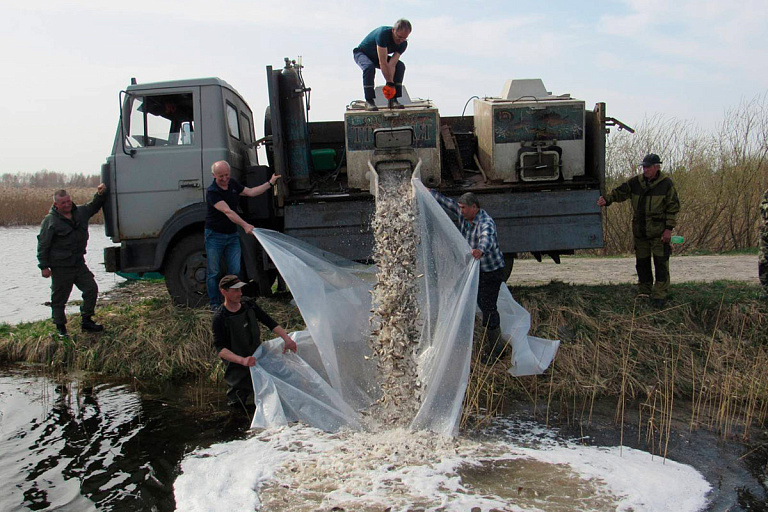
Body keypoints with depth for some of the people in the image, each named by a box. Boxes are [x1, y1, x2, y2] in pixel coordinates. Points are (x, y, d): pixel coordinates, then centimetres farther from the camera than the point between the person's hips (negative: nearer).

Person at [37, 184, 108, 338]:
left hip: (79, 263, 6)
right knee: (59, 299, 5)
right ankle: (60, 327, 19)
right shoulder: (50, 220, -10)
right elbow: (43, 244, -9)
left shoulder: (80, 212, 7)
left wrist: (100, 194, 6)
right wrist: (44, 266, -11)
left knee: (91, 289, 3)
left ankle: (86, 321, 15)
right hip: (60, 267, -6)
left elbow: (94, 206, 26)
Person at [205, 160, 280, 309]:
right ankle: (215, 304, 13)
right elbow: (227, 211, -30)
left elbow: (251, 192, 17)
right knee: (213, 272, 2)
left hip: (232, 235, 6)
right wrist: (245, 225, -42)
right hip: (215, 236, -6)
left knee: (235, 271, 3)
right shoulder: (212, 192, -18)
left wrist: (270, 183, 13)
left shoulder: (232, 184, 5)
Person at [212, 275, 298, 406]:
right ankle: (234, 395, 15)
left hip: (257, 356, 6)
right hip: (238, 365, -6)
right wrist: (242, 360, -40)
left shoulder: (248, 304, -1)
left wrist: (287, 338, -13)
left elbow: (269, 322, 1)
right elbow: (220, 349, -25)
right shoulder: (219, 319, -18)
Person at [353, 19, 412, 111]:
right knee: (369, 67, -38)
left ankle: (393, 100, -15)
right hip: (361, 53, -5)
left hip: (377, 57, 6)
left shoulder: (403, 43, -19)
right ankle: (369, 101, -29)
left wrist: (391, 82, -36)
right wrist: (389, 82, -37)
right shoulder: (383, 33, -37)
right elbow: (383, 63, -39)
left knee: (400, 66, -15)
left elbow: (392, 64, -24)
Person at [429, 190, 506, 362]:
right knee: (482, 304, 18)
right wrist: (429, 192, 20)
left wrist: (480, 250, -71)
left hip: (491, 271, -9)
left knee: (488, 307, -8)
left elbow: (487, 238, -50)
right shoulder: (463, 215, -2)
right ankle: (492, 342, 34)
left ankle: (494, 349, 5)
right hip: (474, 269, 9)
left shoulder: (486, 223, -28)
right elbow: (446, 202, 12)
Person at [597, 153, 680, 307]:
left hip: (659, 231, -4)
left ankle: (660, 295, 1)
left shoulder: (666, 183, -4)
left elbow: (673, 207, -3)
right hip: (640, 230, 5)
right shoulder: (636, 182, 6)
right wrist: (607, 199, -17)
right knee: (642, 261, 11)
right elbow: (620, 192, 4)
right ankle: (644, 292, 22)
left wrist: (669, 228, -9)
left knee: (660, 263, -4)